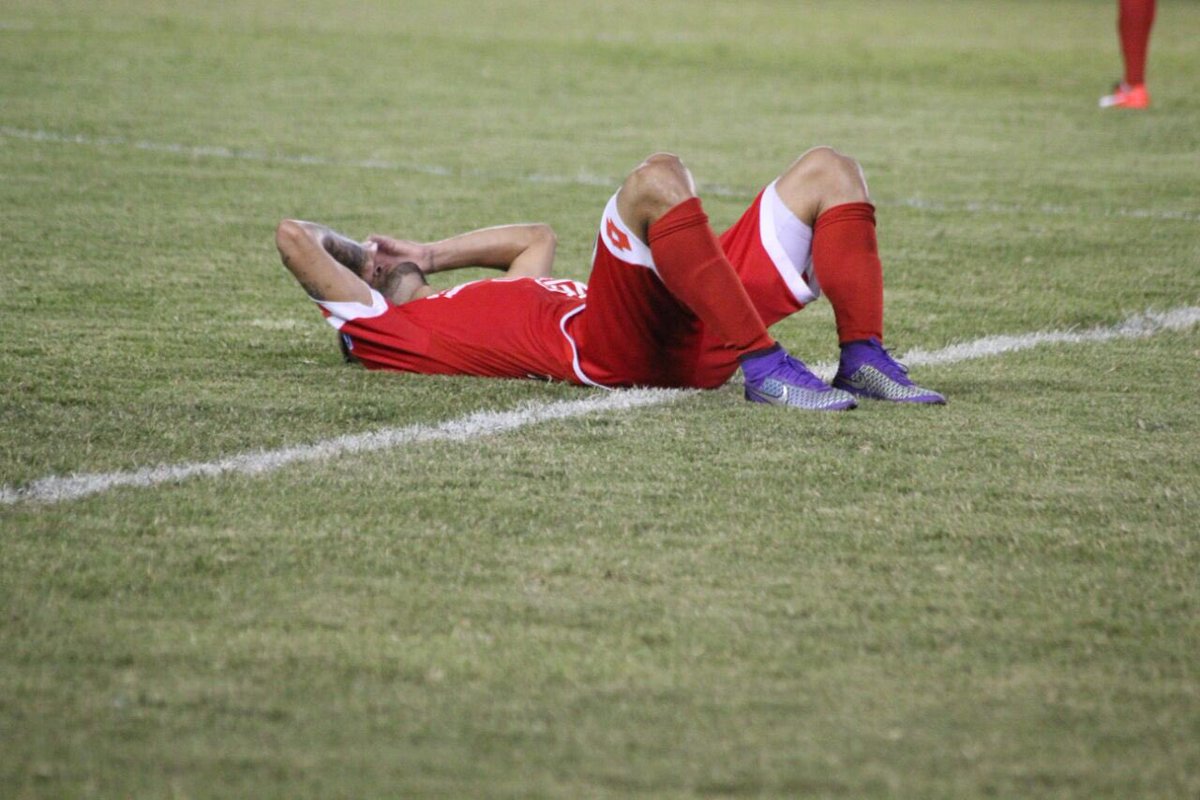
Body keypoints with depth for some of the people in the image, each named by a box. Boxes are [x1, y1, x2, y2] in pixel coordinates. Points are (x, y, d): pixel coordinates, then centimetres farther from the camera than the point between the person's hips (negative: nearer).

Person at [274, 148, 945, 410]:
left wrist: (426, 255, 42)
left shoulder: (477, 307, 37)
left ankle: (864, 359, -14)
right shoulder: (389, 329, 15)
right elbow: (294, 237, 8)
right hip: (609, 347, -9)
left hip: (691, 338, 9)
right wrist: (348, 250, 29)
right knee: (660, 178, -33)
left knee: (830, 171, 6)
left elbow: (537, 238, 53)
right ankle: (766, 369, -37)